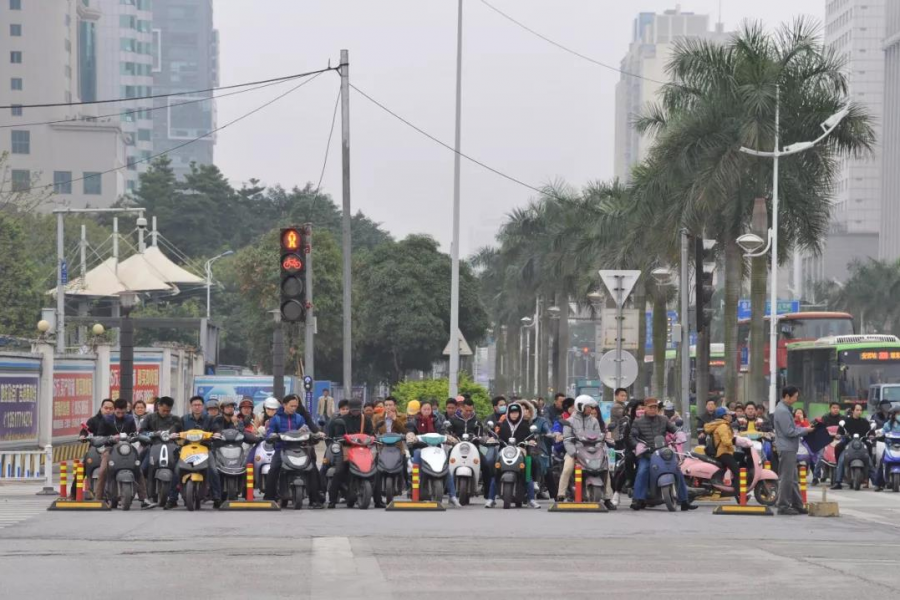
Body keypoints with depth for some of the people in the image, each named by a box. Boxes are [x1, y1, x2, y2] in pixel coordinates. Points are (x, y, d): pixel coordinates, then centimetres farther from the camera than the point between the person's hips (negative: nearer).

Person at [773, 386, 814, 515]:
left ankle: (797, 505, 18)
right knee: (786, 478, -5)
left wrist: (802, 428, 9)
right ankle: (783, 506, -1)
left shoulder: (784, 409, 16)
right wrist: (805, 430, -11)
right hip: (786, 448, -11)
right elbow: (789, 432, -20)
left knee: (793, 479, 13)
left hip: (789, 448, 11)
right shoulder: (782, 411, -17)